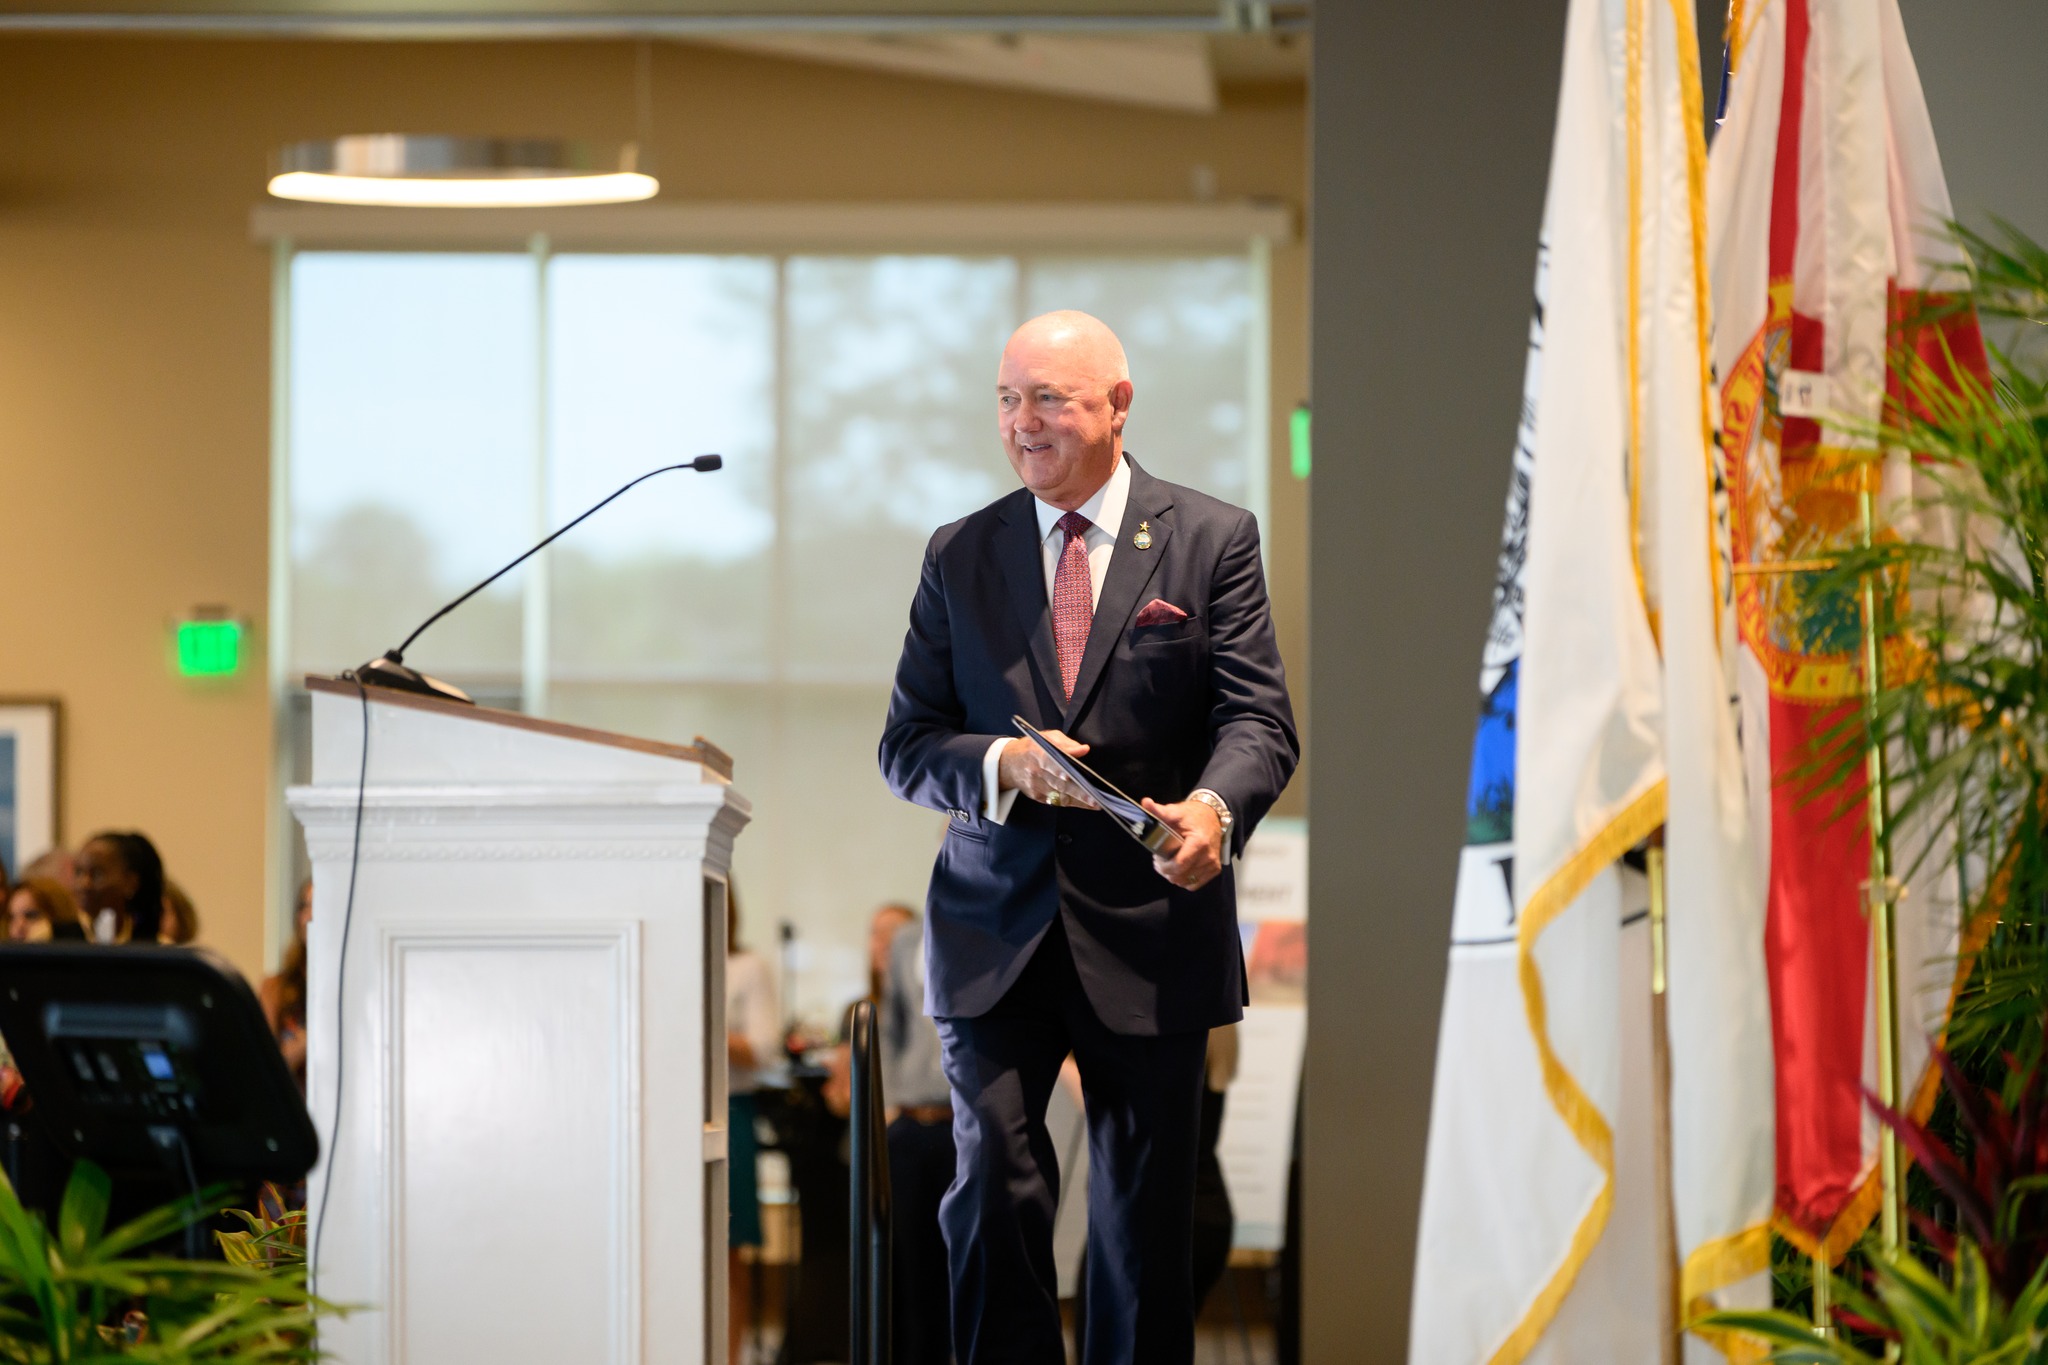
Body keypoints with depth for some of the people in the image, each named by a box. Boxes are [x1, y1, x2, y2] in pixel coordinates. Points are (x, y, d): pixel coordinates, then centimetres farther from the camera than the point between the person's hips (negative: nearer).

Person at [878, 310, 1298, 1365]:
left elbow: (1259, 719, -5)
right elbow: (906, 744, 8)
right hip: (997, 929, 1)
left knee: (1143, 1216, 5)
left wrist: (1213, 806, -27)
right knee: (992, 1188, -10)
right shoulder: (958, 557, 10)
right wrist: (1003, 764, -14)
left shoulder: (1212, 540, 3)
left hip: (1150, 932, -1)